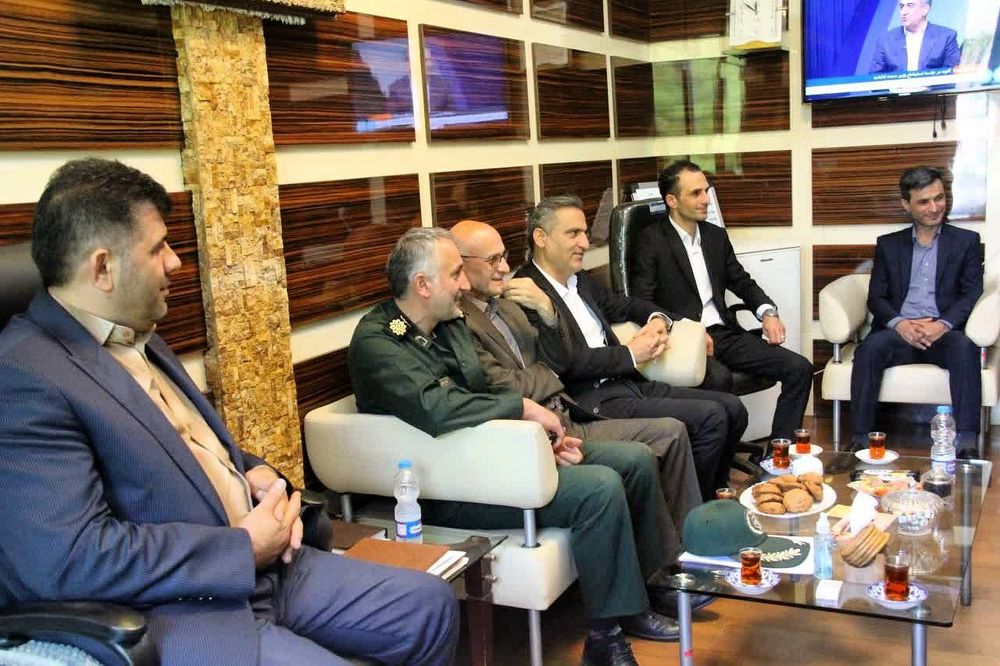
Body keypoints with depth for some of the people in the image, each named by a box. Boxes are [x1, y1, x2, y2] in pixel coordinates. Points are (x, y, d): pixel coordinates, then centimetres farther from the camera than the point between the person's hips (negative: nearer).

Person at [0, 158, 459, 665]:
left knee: (429, 605, 9)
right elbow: (69, 558, -25)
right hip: (165, 615, -9)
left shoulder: (139, 339, 12)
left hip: (258, 567, 9)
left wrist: (253, 472, 3)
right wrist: (242, 548, -17)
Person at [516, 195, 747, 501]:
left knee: (733, 409, 3)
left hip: (628, 383, 10)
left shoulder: (580, 281, 17)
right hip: (595, 402, -9)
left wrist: (658, 319, 8)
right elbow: (566, 360, -21)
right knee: (710, 418, -17)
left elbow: (624, 305, 30)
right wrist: (631, 354, -11)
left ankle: (713, 494, 20)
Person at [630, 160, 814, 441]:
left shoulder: (717, 236, 17)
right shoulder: (650, 241, -3)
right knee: (719, 378, -37)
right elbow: (643, 303, -9)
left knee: (799, 368, -9)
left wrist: (767, 311, 2)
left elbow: (742, 282, 23)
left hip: (725, 333, 7)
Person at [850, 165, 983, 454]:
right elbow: (875, 298, 9)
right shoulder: (888, 245, 17)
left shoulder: (966, 241, 14)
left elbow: (972, 294, 4)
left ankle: (966, 444, -35)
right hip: (898, 332, 1)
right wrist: (899, 324, -13)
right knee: (868, 349, -31)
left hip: (943, 334, -1)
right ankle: (861, 440, -30)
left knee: (965, 347, -34)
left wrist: (942, 325, -16)